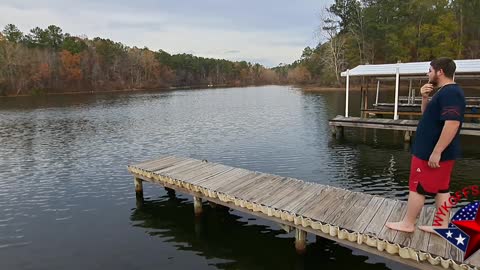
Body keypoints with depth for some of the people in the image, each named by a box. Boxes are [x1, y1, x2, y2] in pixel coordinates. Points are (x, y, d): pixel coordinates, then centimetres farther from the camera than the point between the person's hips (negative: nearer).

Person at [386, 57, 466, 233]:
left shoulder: (450, 93, -19)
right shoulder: (445, 92, 14)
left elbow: (452, 123, -28)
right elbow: (428, 114, 21)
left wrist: (436, 152, -28)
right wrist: (425, 98, 3)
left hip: (431, 152, -10)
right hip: (439, 151, 10)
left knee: (417, 188, 0)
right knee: (441, 189, 14)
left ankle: (408, 224, 11)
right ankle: (442, 225, 22)